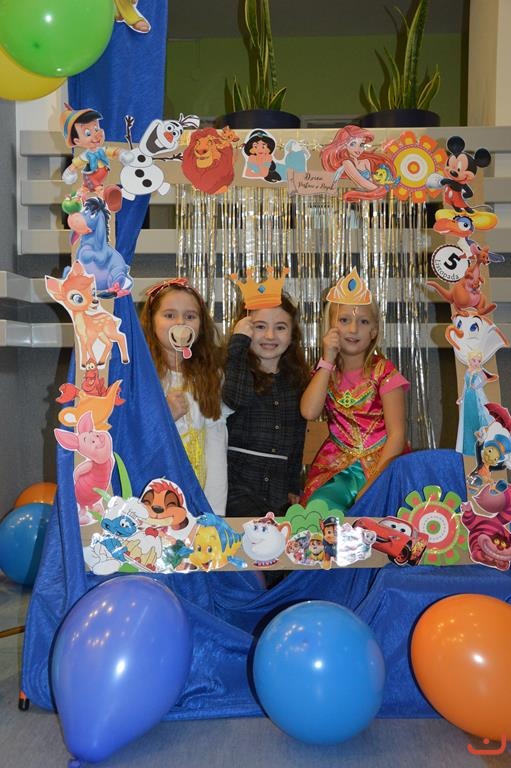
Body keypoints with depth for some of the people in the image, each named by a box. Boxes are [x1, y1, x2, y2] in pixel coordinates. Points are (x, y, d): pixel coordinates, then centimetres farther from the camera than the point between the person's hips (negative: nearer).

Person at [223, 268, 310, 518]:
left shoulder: (297, 379, 13)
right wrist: (239, 341, -16)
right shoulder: (232, 369, -1)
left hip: (278, 490, 5)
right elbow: (237, 398, -26)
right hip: (237, 482, -5)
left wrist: (294, 487, 12)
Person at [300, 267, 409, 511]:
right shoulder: (327, 370, 8)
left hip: (381, 464, -2)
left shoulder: (383, 371, -4)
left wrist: (373, 482, -19)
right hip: (338, 468, 2)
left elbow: (397, 434, -9)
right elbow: (309, 412, -11)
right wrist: (328, 360, -10)